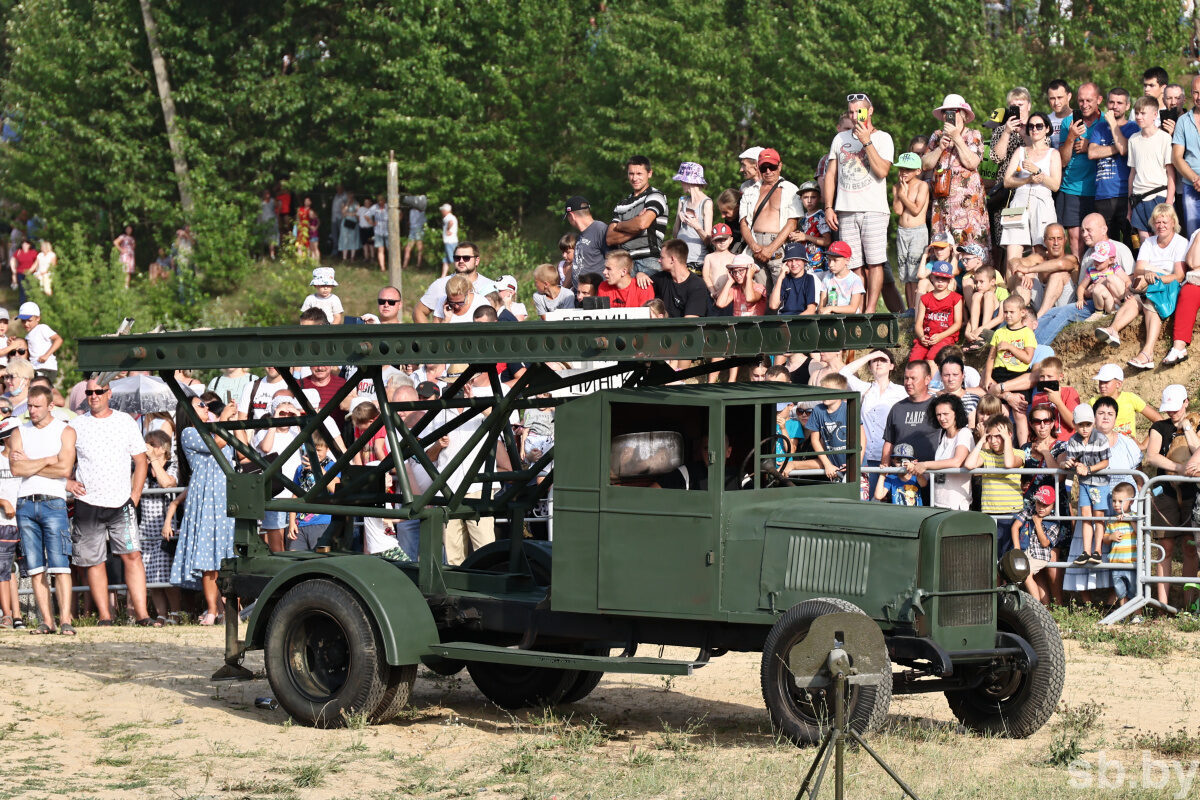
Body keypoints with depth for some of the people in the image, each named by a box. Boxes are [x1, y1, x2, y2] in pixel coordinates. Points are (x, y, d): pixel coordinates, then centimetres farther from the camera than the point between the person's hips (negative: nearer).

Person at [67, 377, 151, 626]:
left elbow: (141, 461, 9)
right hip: (87, 504, 0)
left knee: (132, 555, -10)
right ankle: (105, 617, 9)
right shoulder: (75, 425, 5)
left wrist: (135, 496, 1)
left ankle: (141, 613, -10)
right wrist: (68, 482, -5)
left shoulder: (125, 421, 6)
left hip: (122, 503, 0)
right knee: (94, 561, 2)